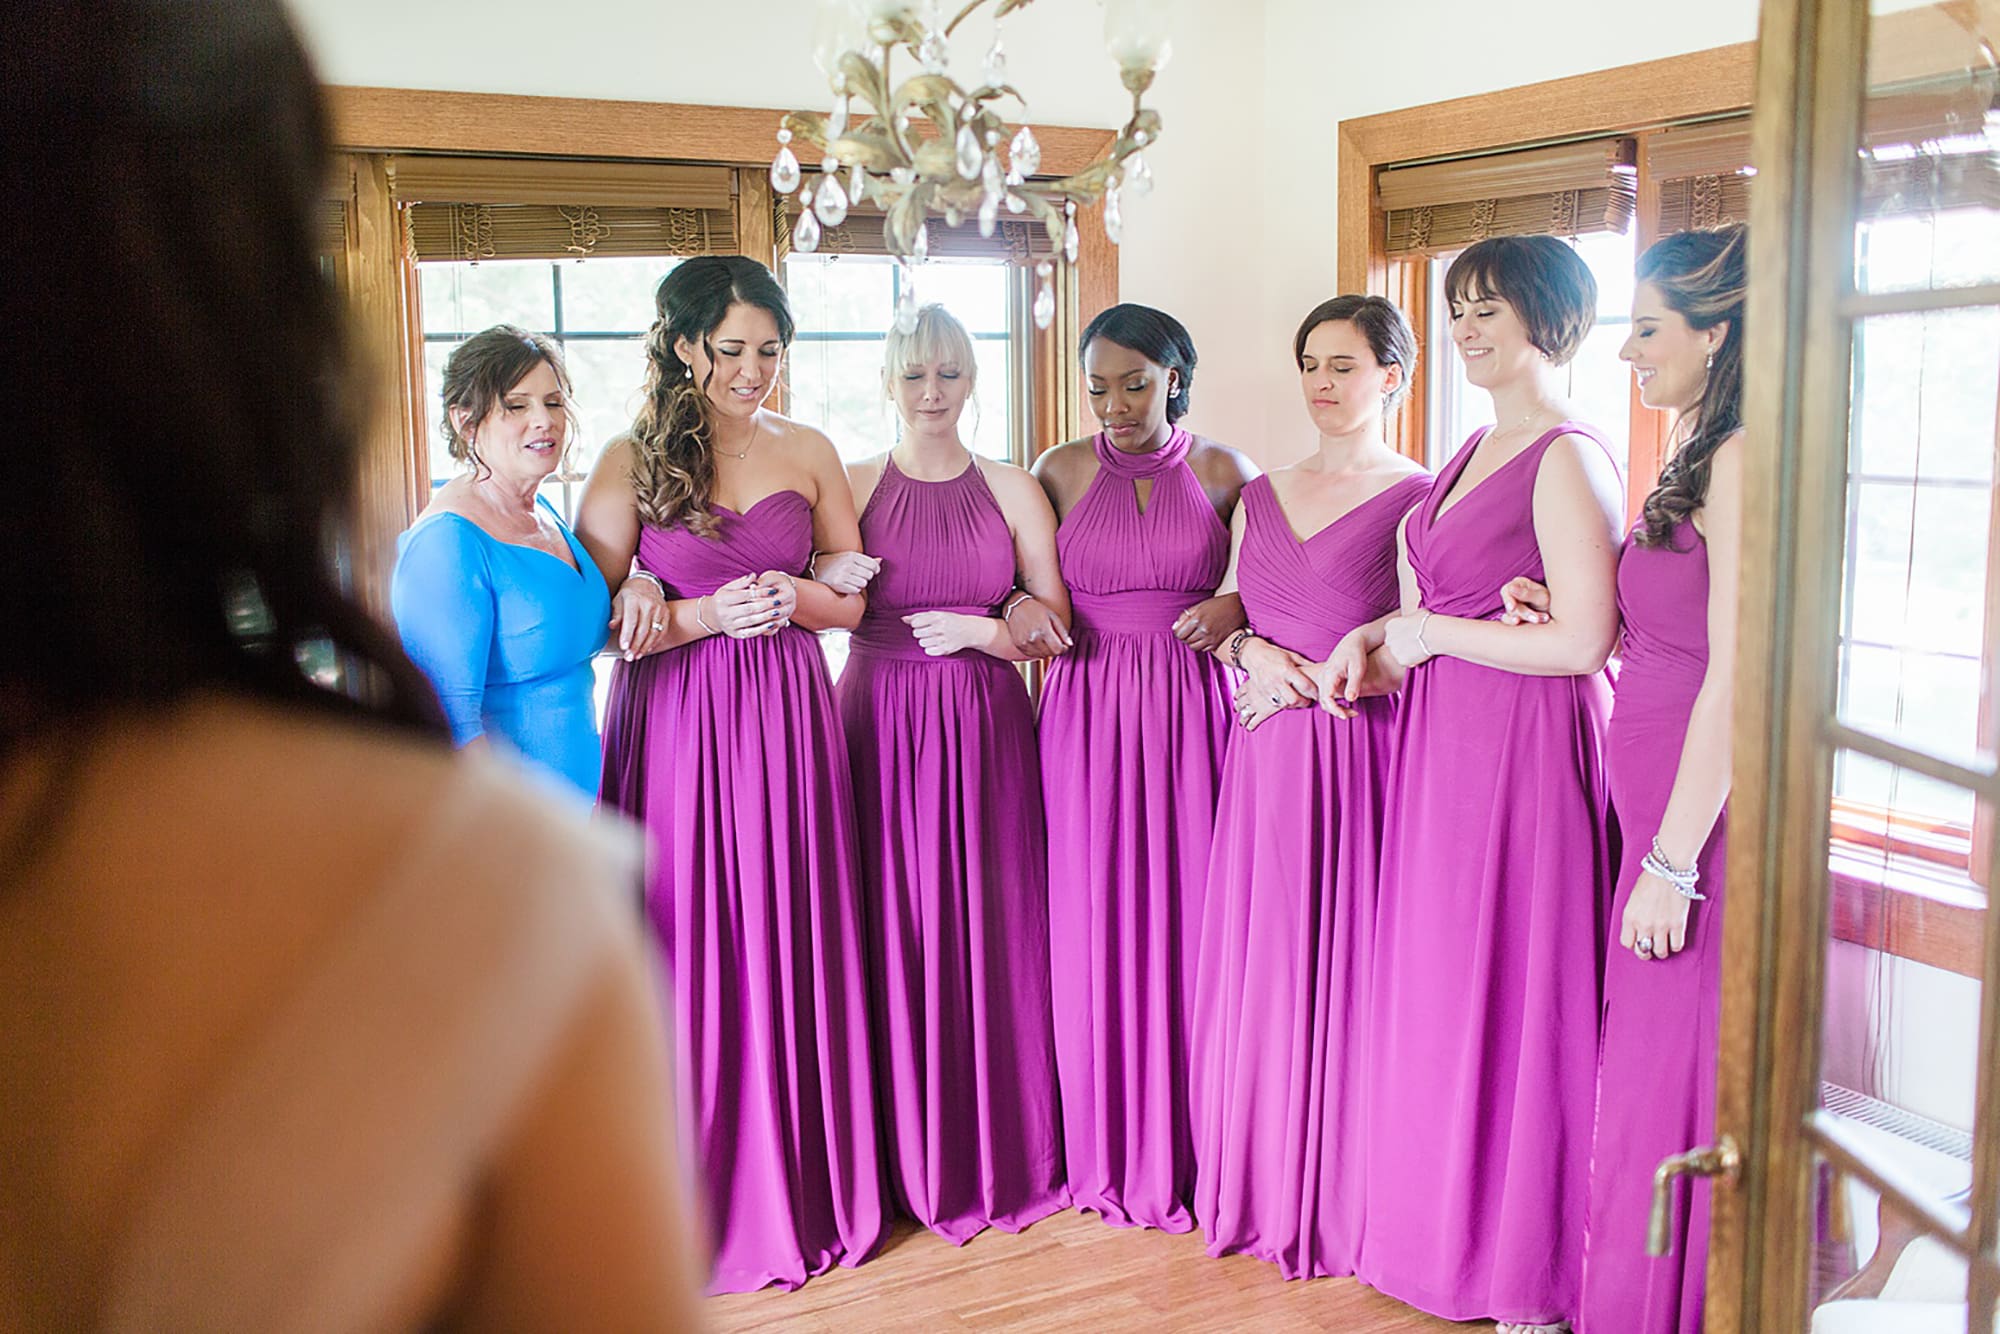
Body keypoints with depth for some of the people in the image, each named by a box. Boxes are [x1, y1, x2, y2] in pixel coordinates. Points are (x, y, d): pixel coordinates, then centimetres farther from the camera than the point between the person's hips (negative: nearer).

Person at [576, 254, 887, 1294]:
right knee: (690, 950, 2)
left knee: (792, 945, 6)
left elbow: (854, 599, 12)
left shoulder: (809, 453, 7)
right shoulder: (630, 460, 0)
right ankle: (701, 1196, 18)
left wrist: (794, 599, -8)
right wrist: (707, 614, -17)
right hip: (675, 728, -2)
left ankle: (806, 1185, 21)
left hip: (786, 718, 2)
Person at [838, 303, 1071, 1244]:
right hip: (881, 724, 0)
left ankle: (999, 1148, 18)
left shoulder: (1013, 490, 8)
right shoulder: (851, 485, 6)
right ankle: (907, 1156, 16)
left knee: (989, 925, 3)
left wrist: (977, 629, -8)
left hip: (985, 726, 1)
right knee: (892, 930, 2)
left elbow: (1055, 623, 6)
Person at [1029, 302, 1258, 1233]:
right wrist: (1022, 609, -11)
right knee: (1094, 921, 2)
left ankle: (1183, 1146, 14)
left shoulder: (1221, 472, 6)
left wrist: (1236, 609, -11)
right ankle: (1106, 1149, 15)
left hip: (1190, 708, 0)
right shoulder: (1062, 471, 7)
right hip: (1088, 712, 1)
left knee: (1186, 911, 0)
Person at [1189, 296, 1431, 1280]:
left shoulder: (1418, 498, -2)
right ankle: (1260, 1188, 23)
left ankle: (1344, 1199, 15)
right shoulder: (1259, 497, 15)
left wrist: (1306, 680, -13)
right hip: (1267, 757, 5)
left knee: (1346, 966, -1)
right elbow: (1225, 617, 18)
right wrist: (1251, 652, -3)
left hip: (1362, 750, -5)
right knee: (1259, 967, 8)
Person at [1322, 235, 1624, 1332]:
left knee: (1512, 995, 1)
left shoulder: (1568, 457, -14)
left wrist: (1429, 632, -12)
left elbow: (1582, 639, -21)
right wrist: (1379, 640, 3)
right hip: (1446, 743, 9)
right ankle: (1451, 1218, 30)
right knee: (1440, 987, 14)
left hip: (1524, 748, -9)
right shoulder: (1477, 451, 14)